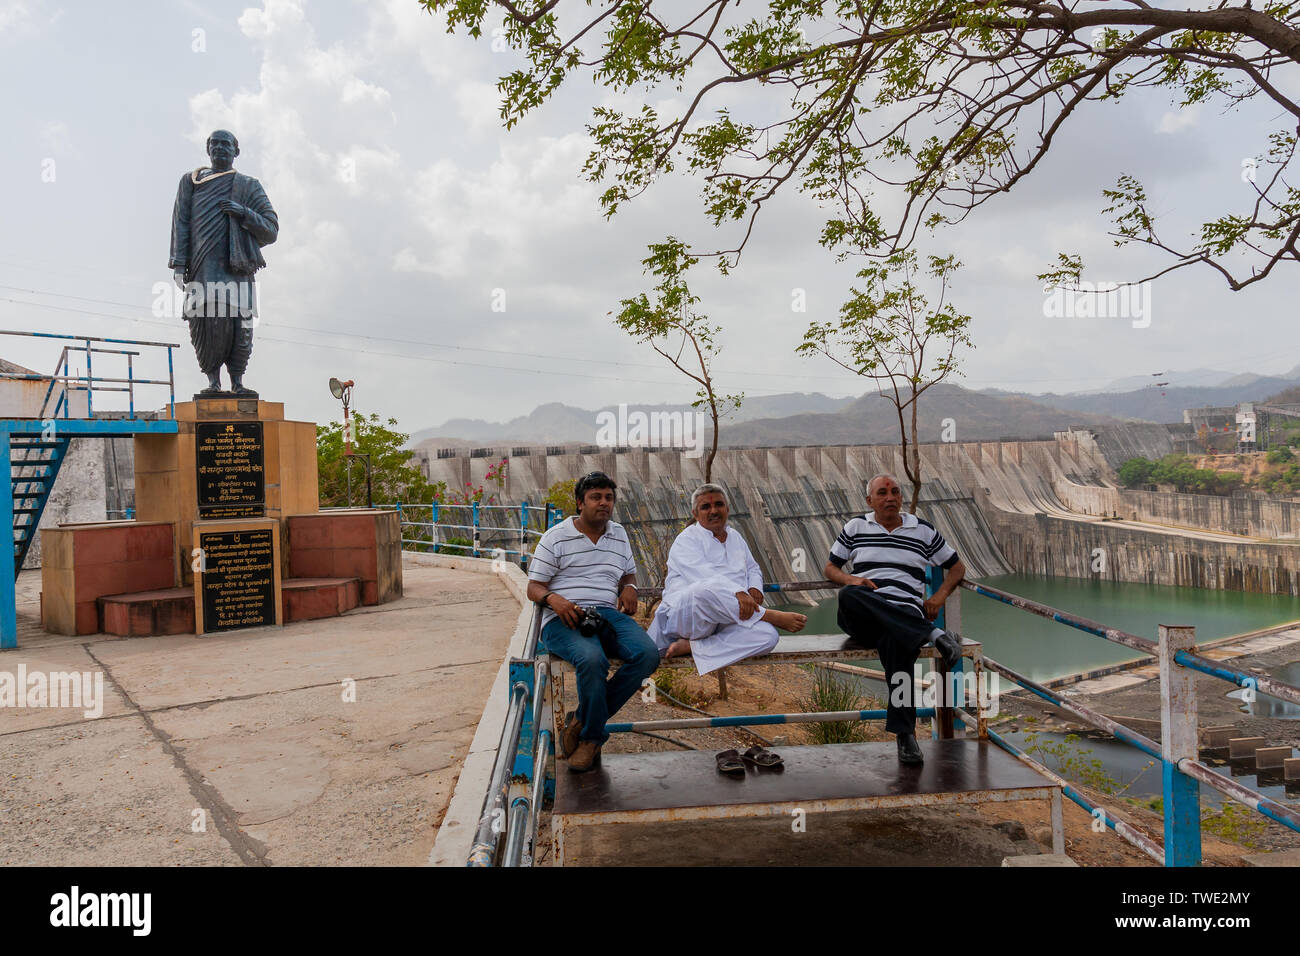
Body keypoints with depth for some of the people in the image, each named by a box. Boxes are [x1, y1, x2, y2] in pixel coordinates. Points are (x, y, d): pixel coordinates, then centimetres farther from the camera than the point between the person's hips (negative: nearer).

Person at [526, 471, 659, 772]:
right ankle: (593, 737, -13)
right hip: (564, 620, -4)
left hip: (608, 614, 5)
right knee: (592, 659, -37)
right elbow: (534, 588, 6)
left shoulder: (619, 534, 21)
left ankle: (583, 720, -12)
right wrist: (553, 598, -17)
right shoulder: (556, 537, 7)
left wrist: (629, 588, 8)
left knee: (648, 655, -25)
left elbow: (629, 574, 33)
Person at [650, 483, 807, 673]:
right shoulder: (686, 540, 0)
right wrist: (738, 593, -32)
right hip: (686, 612, -6)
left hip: (726, 617, 6)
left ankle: (692, 646, -26)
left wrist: (754, 589, 4)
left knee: (768, 636, -25)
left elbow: (753, 568, 30)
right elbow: (705, 575, -17)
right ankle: (772, 616, -23)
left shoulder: (735, 537, 24)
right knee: (709, 589, -42)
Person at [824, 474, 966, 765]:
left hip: (905, 613, -1)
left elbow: (957, 567, 25)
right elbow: (831, 568, 22)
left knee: (896, 638, -39)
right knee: (848, 596, -37)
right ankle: (933, 635, -32)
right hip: (863, 618, 1)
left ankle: (905, 733, -32)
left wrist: (940, 595, 6)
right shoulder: (855, 527, 18)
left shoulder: (923, 530, 18)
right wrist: (851, 581, -1)